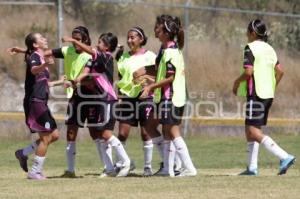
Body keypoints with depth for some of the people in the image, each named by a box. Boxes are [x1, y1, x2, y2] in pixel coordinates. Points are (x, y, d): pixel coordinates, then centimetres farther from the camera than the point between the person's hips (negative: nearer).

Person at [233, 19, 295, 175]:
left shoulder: (250, 48, -10)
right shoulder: (269, 48, 14)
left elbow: (248, 71, -19)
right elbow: (280, 71, 13)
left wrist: (237, 82, -3)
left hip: (256, 94, -9)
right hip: (268, 95, 9)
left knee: (254, 132, -11)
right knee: (250, 129, 16)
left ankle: (284, 157, -24)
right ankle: (252, 167, 14)